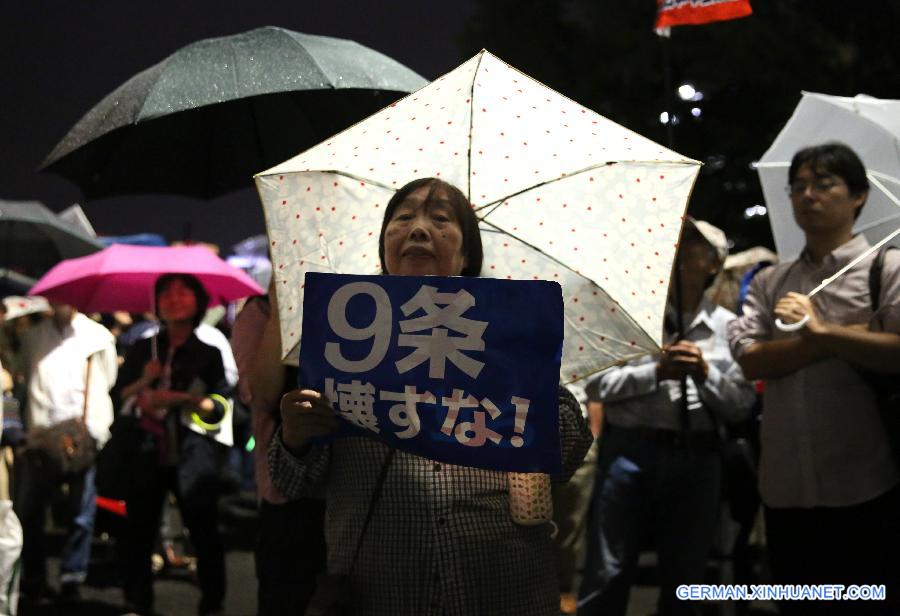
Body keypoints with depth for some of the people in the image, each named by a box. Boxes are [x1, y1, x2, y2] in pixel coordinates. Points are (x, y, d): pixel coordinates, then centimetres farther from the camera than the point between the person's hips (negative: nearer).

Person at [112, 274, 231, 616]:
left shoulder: (209, 352, 5)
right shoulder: (143, 349, 13)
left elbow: (221, 405, -2)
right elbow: (119, 396, 9)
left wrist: (182, 399, -15)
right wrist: (144, 381, -8)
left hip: (193, 455, -2)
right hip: (147, 453, 3)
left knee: (204, 533, -4)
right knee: (138, 532, 3)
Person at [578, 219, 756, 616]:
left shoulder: (728, 327, 8)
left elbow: (741, 407, 4)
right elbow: (595, 384, -4)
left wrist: (706, 375, -12)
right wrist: (656, 371, -14)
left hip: (697, 459, 2)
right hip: (631, 449, -2)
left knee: (684, 580, 12)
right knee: (607, 577, -1)